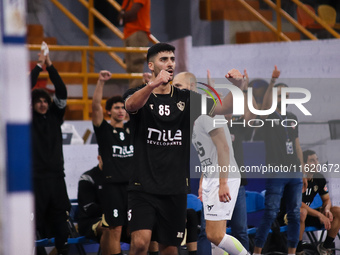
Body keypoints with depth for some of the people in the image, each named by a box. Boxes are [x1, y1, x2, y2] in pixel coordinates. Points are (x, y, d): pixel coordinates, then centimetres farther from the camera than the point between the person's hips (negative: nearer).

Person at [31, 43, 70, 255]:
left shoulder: (55, 116, 13)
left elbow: (62, 93, 3)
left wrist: (50, 66, -2)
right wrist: (39, 66, -5)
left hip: (56, 175, 4)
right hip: (35, 176, -4)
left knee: (60, 220, 5)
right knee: (33, 220, -8)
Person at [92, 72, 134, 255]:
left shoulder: (131, 128, 13)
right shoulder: (104, 129, 2)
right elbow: (95, 106, -11)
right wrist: (101, 82, -22)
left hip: (132, 183, 4)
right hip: (113, 185, -4)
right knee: (116, 229, -4)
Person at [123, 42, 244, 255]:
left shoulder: (186, 99, 10)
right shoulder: (139, 94, 0)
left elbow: (223, 107, -2)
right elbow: (131, 104, -25)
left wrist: (236, 86, -23)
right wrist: (153, 84, -45)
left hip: (176, 189, 4)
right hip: (144, 187, -3)